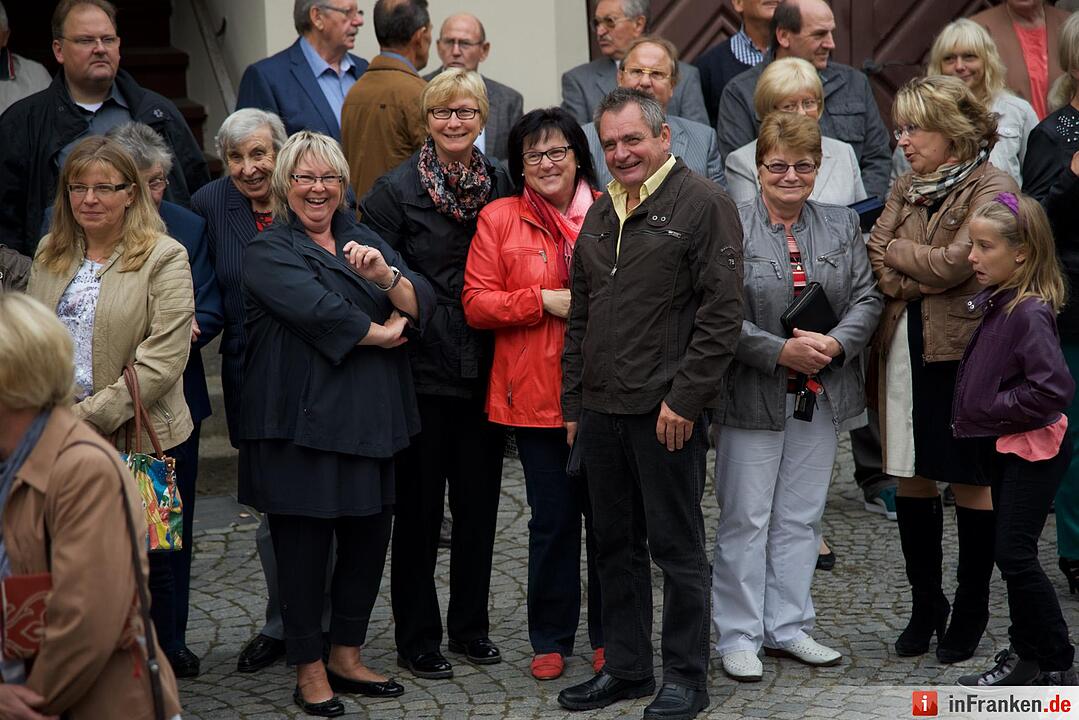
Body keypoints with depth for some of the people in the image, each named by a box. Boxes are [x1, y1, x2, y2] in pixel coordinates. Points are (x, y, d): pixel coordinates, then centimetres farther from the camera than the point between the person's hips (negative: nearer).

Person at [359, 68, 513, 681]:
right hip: (422, 369, -3)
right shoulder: (397, 189, -5)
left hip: (485, 371, 4)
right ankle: (417, 637, 14)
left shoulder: (502, 186, 7)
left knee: (479, 501, 11)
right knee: (419, 506, 4)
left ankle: (471, 626, 25)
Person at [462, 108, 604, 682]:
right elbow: (476, 305, -1)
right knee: (553, 517, 5)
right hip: (536, 393, -1)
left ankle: (608, 635, 21)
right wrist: (546, 301, -12)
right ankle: (550, 640, 19)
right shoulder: (499, 219, 4)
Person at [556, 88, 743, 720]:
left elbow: (723, 312, -13)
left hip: (667, 410, -7)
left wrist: (684, 397, -16)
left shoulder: (703, 204, -7)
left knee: (677, 546, 1)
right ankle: (626, 667, 24)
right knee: (617, 545, 13)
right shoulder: (600, 215, 16)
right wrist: (573, 401, 16)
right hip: (601, 408, 7)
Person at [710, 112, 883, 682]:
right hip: (752, 397, -5)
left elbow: (868, 298, 6)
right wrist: (781, 352, -20)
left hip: (821, 394, 5)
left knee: (800, 518, 12)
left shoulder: (842, 226, 8)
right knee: (745, 519, 1)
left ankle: (788, 627, 23)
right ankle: (738, 636, 11)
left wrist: (836, 343, -13)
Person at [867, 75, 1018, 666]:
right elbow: (877, 260, 4)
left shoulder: (992, 189, -9)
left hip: (963, 350, -6)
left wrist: (893, 249, -4)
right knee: (911, 478, 9)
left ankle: (970, 611, 15)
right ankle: (925, 605, 22)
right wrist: (920, 280, -14)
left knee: (971, 482, 3)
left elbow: (951, 264, -17)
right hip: (905, 346, 6)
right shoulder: (907, 188, 13)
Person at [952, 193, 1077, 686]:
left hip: (1032, 448, -9)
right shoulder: (996, 303, 7)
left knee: (1014, 553, -8)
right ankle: (1026, 655, 26)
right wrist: (974, 416, 7)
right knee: (1012, 553, 15)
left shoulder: (1029, 313, -21)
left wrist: (987, 410, -19)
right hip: (1002, 447, 9)